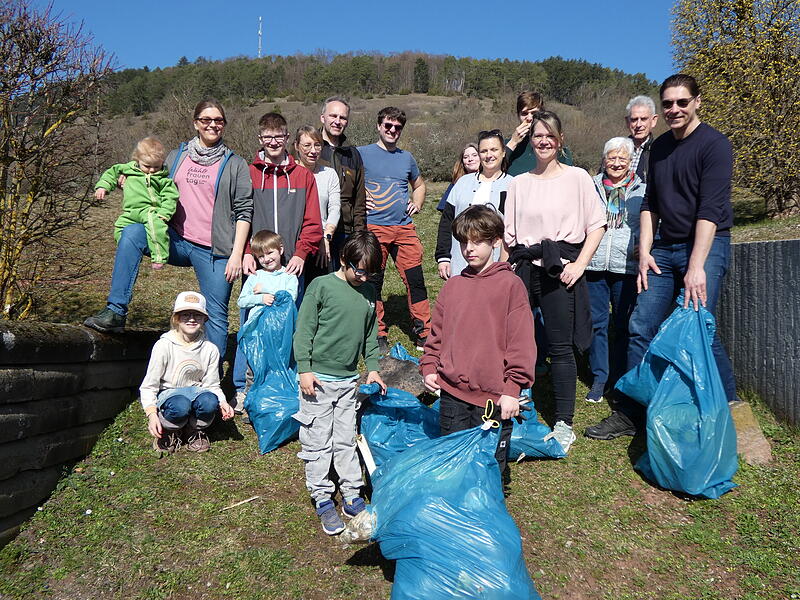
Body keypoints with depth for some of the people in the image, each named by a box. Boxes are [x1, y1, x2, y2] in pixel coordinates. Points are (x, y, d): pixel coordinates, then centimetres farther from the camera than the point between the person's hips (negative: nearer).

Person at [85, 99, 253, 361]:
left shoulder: (235, 165, 7)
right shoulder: (175, 158, 16)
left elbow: (244, 212, 1)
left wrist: (237, 254, -7)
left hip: (214, 251, -2)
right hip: (177, 241, 3)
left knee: (216, 316, -1)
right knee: (132, 232, -24)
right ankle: (116, 311, -21)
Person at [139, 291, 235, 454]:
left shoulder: (210, 349, -2)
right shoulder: (164, 345, -10)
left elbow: (212, 385, 2)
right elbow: (148, 386, -8)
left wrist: (222, 402, -20)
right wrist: (152, 414, -23)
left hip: (196, 391, 2)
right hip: (168, 393, -2)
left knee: (209, 401, -34)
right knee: (180, 406, -38)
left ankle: (194, 431, 0)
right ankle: (168, 433, -2)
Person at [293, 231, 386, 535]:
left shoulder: (369, 292, 6)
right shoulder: (321, 286, -11)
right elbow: (304, 330, -8)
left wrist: (372, 368, 11)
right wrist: (304, 369, -12)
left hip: (349, 380, 5)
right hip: (318, 378, -4)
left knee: (346, 439, 13)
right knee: (318, 441, 3)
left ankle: (351, 494, 24)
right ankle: (322, 498, 16)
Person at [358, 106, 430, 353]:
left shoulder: (406, 157, 18)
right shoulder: (362, 154, 5)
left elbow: (419, 185, 32)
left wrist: (417, 203, 14)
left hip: (404, 227, 3)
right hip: (373, 227, -3)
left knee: (415, 280, 0)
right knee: (373, 282, 2)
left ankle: (424, 334, 10)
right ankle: (378, 335, 14)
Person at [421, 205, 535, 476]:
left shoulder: (510, 284, -6)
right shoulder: (452, 285, 9)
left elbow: (521, 342, -8)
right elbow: (437, 332, 16)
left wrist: (513, 389, -11)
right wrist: (429, 367, 6)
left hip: (493, 395, -4)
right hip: (452, 392, 5)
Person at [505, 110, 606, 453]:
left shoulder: (577, 177, 3)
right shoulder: (519, 183, 13)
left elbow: (597, 225, 1)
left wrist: (580, 264, -8)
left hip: (560, 268, -3)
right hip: (523, 268, 3)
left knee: (561, 347, 0)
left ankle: (564, 424, 12)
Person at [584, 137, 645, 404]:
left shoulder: (641, 190, 8)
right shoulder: (591, 187, 11)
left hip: (626, 265, -1)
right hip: (594, 264, 1)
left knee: (624, 325, 4)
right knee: (597, 324, 4)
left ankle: (620, 379, 17)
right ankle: (599, 378, 14)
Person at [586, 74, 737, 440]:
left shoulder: (714, 144, -8)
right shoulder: (659, 147, 13)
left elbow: (710, 209, -17)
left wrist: (696, 266, -24)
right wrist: (644, 252, 3)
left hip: (706, 246, -6)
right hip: (664, 248, 6)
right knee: (641, 328, 1)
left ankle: (725, 401, 11)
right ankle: (630, 414, 9)